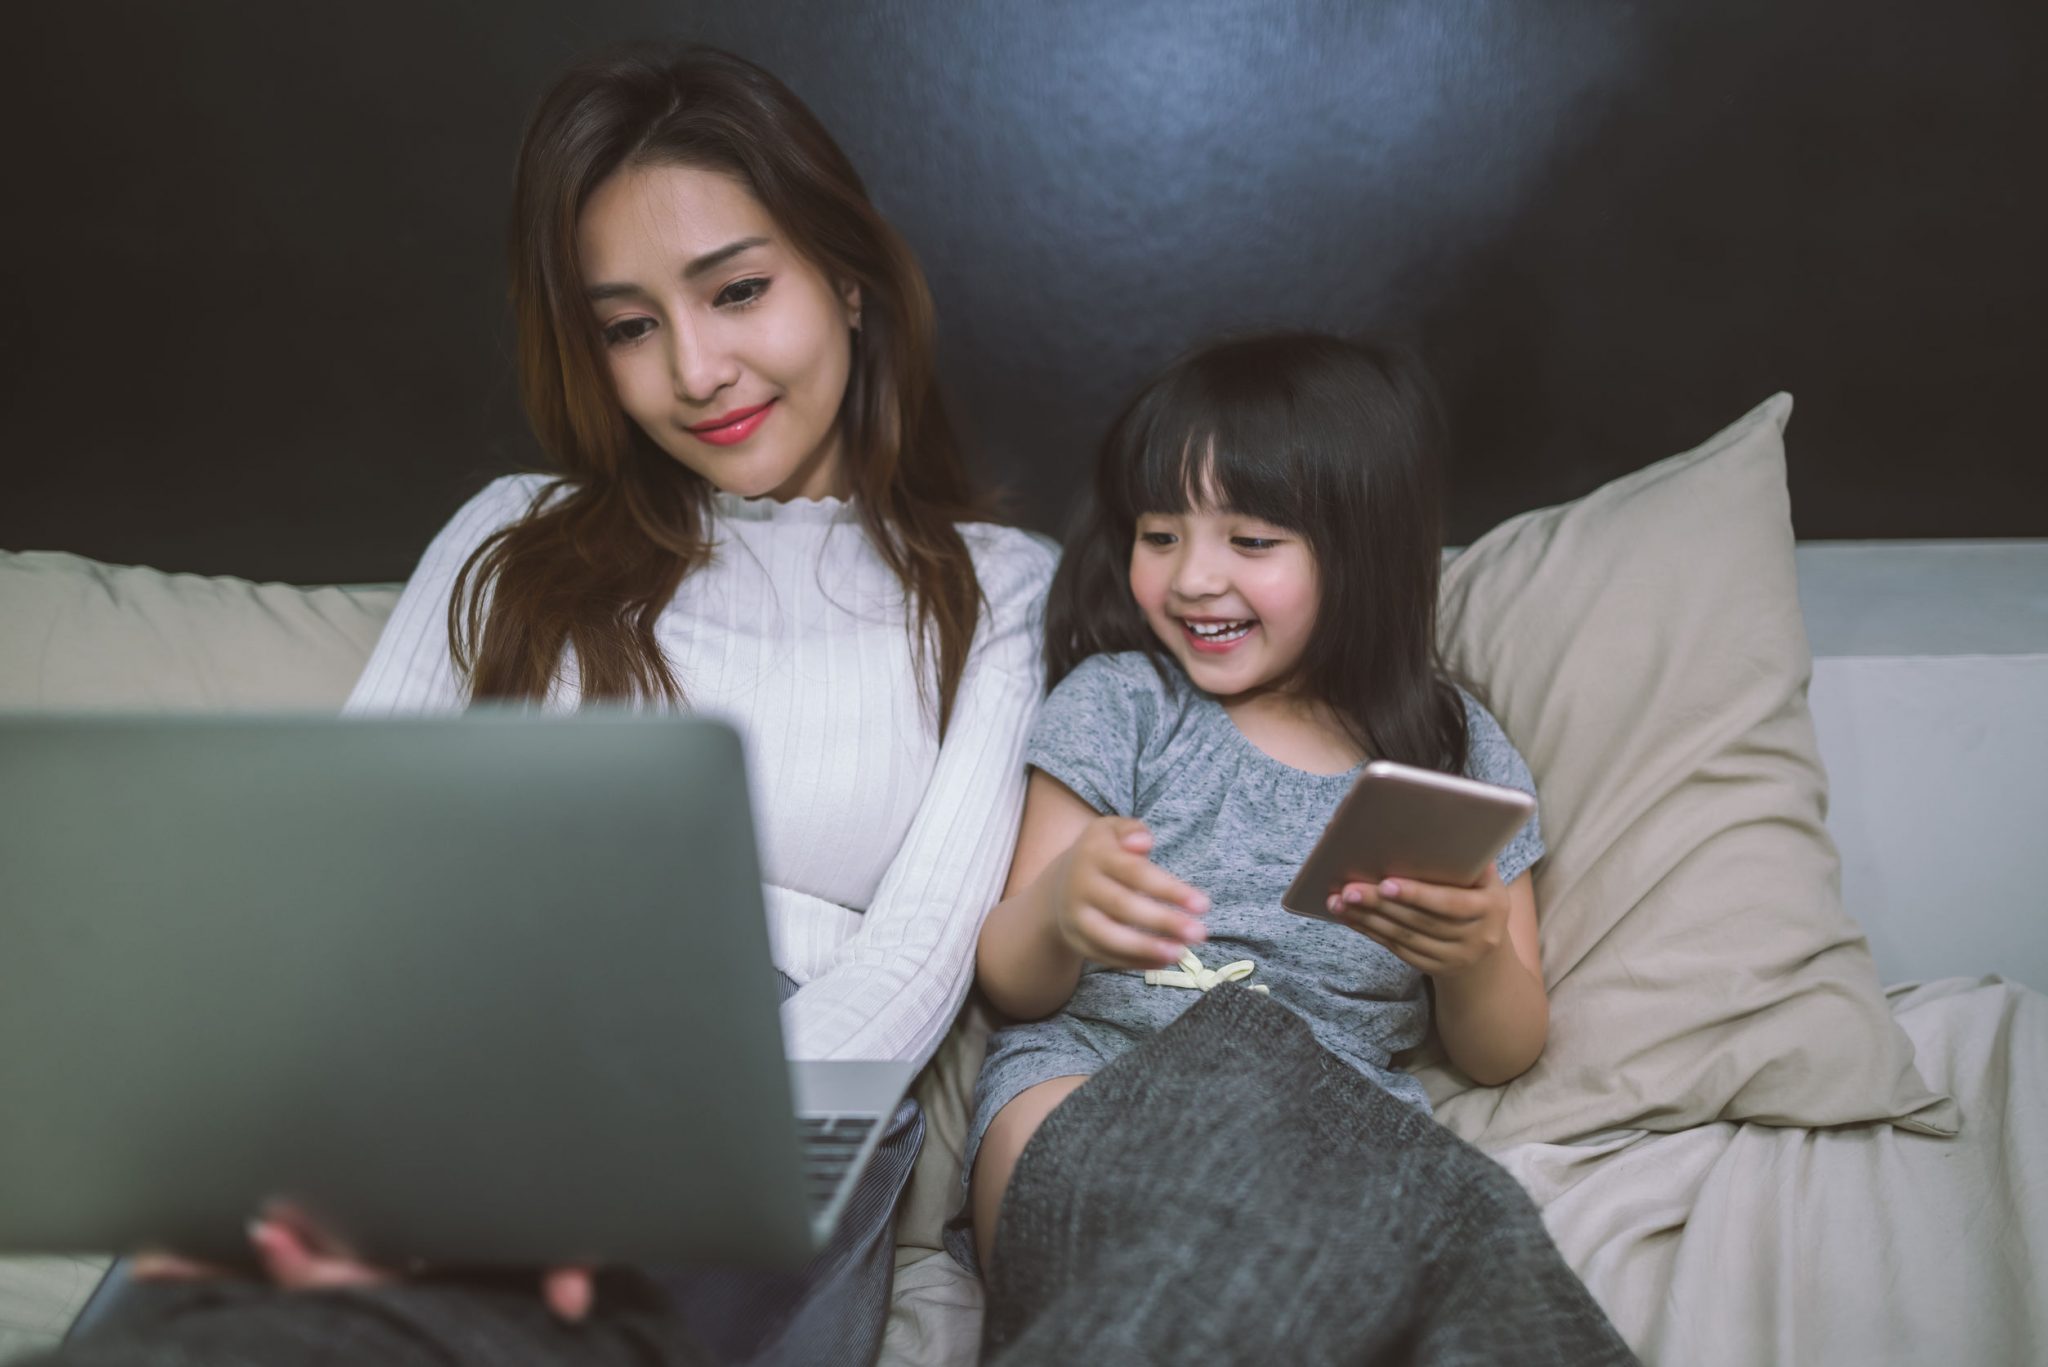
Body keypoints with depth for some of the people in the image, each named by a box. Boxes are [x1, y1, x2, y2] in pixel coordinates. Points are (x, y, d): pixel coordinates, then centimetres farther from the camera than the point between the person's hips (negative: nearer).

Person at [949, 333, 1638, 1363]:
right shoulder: (1117, 703, 10)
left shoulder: (1458, 750, 13)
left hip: (1340, 1132, 1)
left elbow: (1500, 1055, 15)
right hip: (1084, 1101, 0)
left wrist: (1474, 958, -9)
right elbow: (1012, 985, 7)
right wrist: (1058, 908, -18)